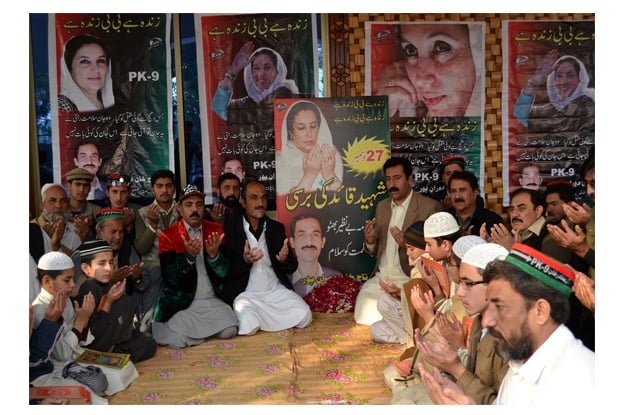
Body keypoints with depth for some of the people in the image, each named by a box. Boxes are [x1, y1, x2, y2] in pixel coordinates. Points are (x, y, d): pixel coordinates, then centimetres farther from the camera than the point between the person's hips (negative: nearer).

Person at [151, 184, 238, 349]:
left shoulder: (216, 231, 4)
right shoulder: (167, 236, -4)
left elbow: (225, 272, -1)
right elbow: (170, 278, -12)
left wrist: (214, 255, -21)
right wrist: (189, 256, -27)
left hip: (212, 301, 3)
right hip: (181, 302, -2)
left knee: (229, 331, -18)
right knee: (177, 341, -22)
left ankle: (195, 327, 12)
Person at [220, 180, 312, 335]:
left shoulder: (277, 228, 9)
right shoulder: (230, 228, -5)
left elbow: (292, 267, 9)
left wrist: (284, 259, -15)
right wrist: (244, 261, -26)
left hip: (277, 290, 4)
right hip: (246, 293, -4)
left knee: (304, 316, -17)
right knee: (249, 327, -31)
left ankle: (264, 316, 11)